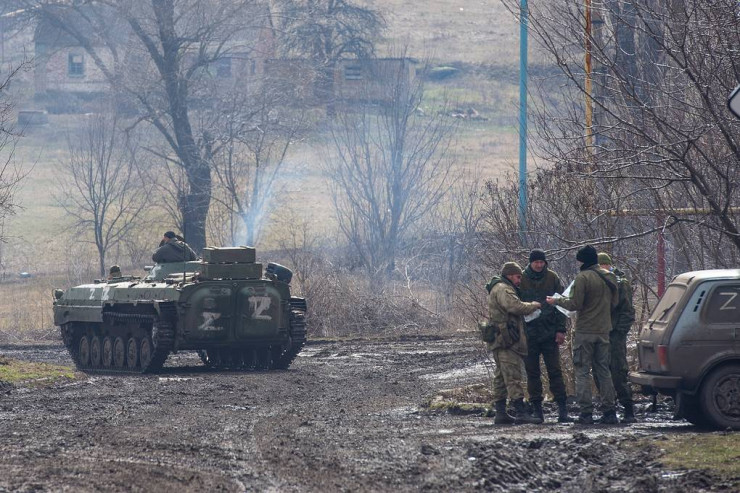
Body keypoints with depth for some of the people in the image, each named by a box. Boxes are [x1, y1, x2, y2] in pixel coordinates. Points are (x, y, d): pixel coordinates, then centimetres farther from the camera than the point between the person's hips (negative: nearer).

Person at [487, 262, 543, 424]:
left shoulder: (499, 288, 25)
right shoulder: (503, 289, -10)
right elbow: (516, 307, -23)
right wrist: (534, 305, -9)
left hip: (501, 341, 11)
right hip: (506, 339, -11)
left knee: (501, 377, 11)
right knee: (513, 376, -14)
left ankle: (500, 412, 14)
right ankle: (520, 412, -19)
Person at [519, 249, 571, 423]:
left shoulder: (552, 278, 2)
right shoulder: (521, 279, 1)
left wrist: (561, 330, -3)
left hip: (549, 331, -1)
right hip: (529, 333, 1)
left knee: (555, 371, -2)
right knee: (532, 372, 4)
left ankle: (562, 408, -2)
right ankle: (536, 408, 9)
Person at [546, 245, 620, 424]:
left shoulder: (583, 278, -13)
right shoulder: (610, 277, 8)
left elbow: (575, 304, -15)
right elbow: (614, 302, 15)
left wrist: (557, 301, 1)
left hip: (585, 332, -6)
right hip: (604, 331, 6)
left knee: (582, 371, -1)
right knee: (603, 371, 11)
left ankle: (586, 412, -7)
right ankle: (609, 412, 8)